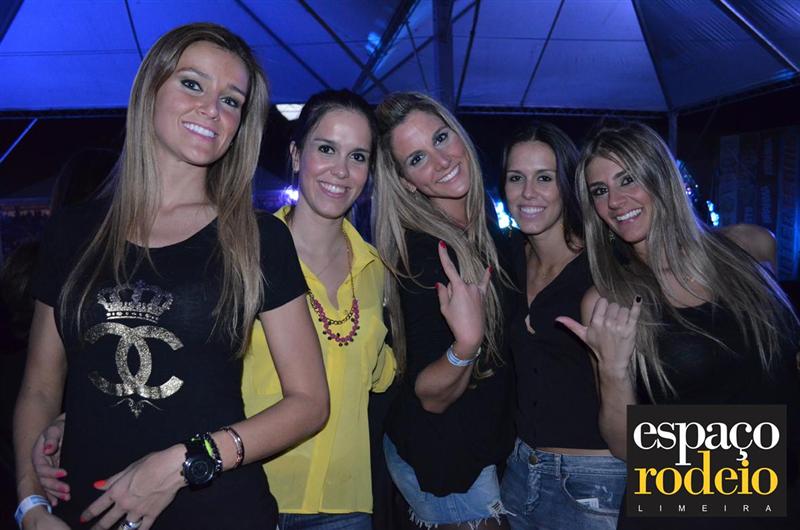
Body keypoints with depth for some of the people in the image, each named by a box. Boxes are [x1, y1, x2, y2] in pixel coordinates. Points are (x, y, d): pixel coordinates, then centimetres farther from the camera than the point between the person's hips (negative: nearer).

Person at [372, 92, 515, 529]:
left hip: (481, 443, 7)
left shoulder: (483, 235, -3)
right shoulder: (423, 254, -26)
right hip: (441, 458, -7)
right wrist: (465, 346, -40)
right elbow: (430, 397, -24)